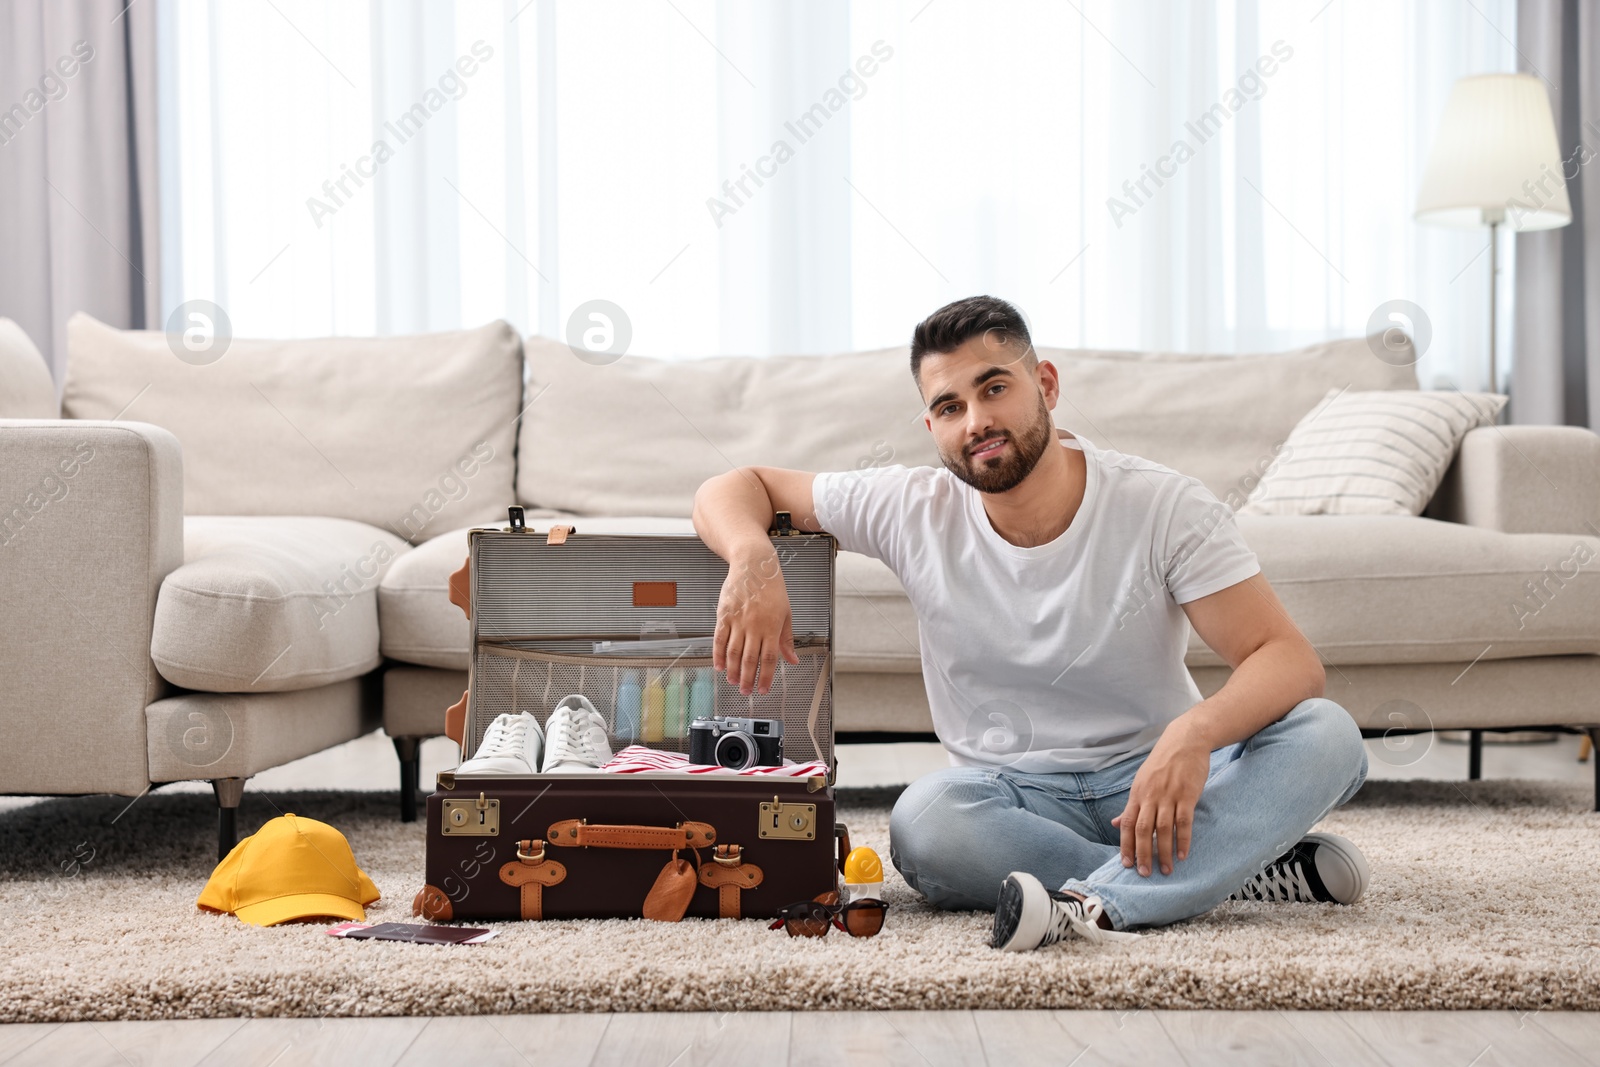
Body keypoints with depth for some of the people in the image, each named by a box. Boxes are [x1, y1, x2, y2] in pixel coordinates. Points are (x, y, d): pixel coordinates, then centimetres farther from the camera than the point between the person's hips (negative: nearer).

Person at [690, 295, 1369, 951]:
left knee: (1327, 736, -29)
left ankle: (1098, 903, -43)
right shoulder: (912, 511, -5)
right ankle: (1236, 866, -24)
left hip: (1155, 775, -1)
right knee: (921, 825, -35)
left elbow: (1290, 659, -18)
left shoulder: (1165, 507, -11)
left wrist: (1195, 733, -40)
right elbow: (734, 489, 3)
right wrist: (754, 560, -22)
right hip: (1013, 791, 1)